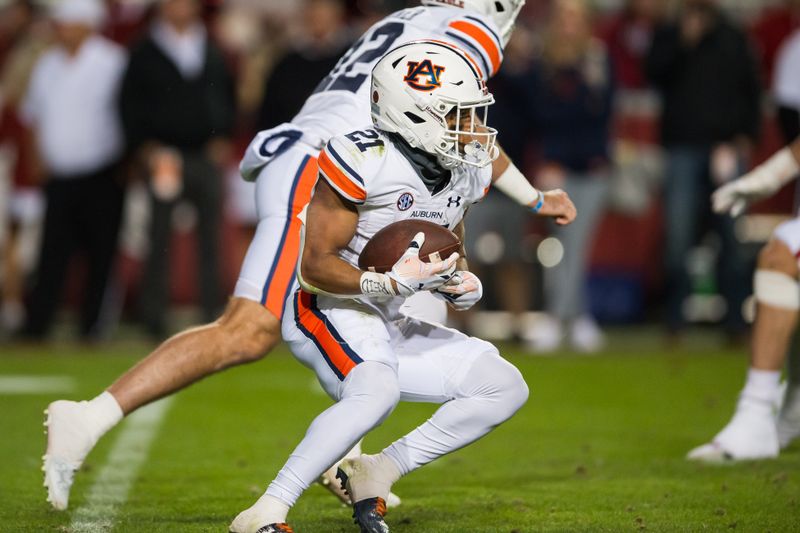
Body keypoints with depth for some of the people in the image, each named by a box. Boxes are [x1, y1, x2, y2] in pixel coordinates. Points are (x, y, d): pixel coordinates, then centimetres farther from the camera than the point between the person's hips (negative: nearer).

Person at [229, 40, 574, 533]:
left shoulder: (468, 170, 3)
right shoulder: (365, 160, -22)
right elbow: (316, 265, -21)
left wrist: (465, 284, -6)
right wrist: (395, 282, -34)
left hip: (389, 326, 8)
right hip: (330, 309, -8)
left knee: (505, 387, -1)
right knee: (377, 391, -37)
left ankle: (379, 470, 1)